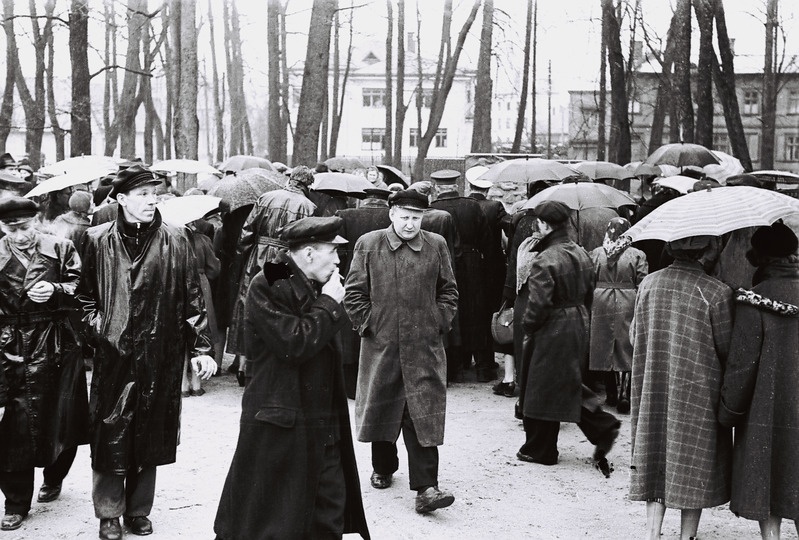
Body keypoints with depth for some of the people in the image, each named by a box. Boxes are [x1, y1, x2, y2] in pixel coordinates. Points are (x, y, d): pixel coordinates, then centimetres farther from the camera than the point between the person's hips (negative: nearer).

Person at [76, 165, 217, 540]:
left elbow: (192, 298, 2)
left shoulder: (174, 241, 1)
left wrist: (201, 347, -1)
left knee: (150, 436, 9)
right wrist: (96, 326, -2)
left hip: (160, 357, 1)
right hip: (113, 355, 0)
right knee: (110, 436, 3)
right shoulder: (98, 241, 1)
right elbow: (85, 294, 12)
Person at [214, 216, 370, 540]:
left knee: (330, 514, 11)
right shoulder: (267, 286, -15)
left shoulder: (315, 287, 12)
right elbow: (294, 343, -25)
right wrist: (329, 303, -14)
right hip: (279, 426, -8)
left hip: (323, 425, 8)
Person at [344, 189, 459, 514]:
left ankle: (426, 487, -6)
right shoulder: (368, 245, 1)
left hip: (424, 347, 0)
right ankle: (383, 468, 36)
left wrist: (440, 323, 3)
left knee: (424, 414, -5)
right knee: (380, 408, 14)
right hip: (381, 344, 1)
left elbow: (448, 290, 13)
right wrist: (366, 325, -2)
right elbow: (354, 291, 4)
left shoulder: (436, 246, 5)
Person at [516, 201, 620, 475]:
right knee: (570, 384, 22)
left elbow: (538, 303, -23)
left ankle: (539, 450, 16)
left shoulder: (544, 261, -21)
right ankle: (603, 427, 12)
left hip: (550, 331, -8)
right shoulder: (582, 255, 5)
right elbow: (588, 293, 13)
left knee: (541, 389, 5)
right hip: (579, 326, 8)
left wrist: (527, 326, -7)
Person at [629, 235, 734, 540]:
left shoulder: (648, 284, -2)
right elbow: (727, 350, -8)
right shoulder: (717, 293, -15)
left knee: (657, 465, 12)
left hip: (654, 393, 4)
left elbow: (635, 336, 7)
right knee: (695, 468, 9)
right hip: (698, 394, -4)